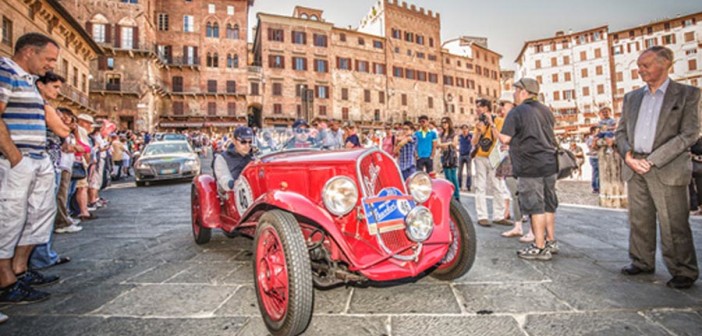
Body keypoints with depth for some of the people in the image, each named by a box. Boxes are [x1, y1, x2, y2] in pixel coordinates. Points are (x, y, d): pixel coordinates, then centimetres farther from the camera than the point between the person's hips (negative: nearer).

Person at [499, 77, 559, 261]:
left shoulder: (516, 112, -11)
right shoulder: (545, 110, 13)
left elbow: (505, 139, -16)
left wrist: (497, 133, 4)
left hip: (530, 167, -8)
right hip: (550, 163, 8)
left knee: (535, 206, -2)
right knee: (549, 204, 15)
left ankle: (540, 248, 5)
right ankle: (551, 241, 26)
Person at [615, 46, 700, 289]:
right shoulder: (632, 97, 15)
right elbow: (621, 132, 14)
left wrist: (652, 160, -15)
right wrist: (628, 155, -5)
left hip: (666, 169, -4)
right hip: (634, 169, 4)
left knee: (673, 225, 0)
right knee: (639, 221, 11)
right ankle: (642, 263, 22)